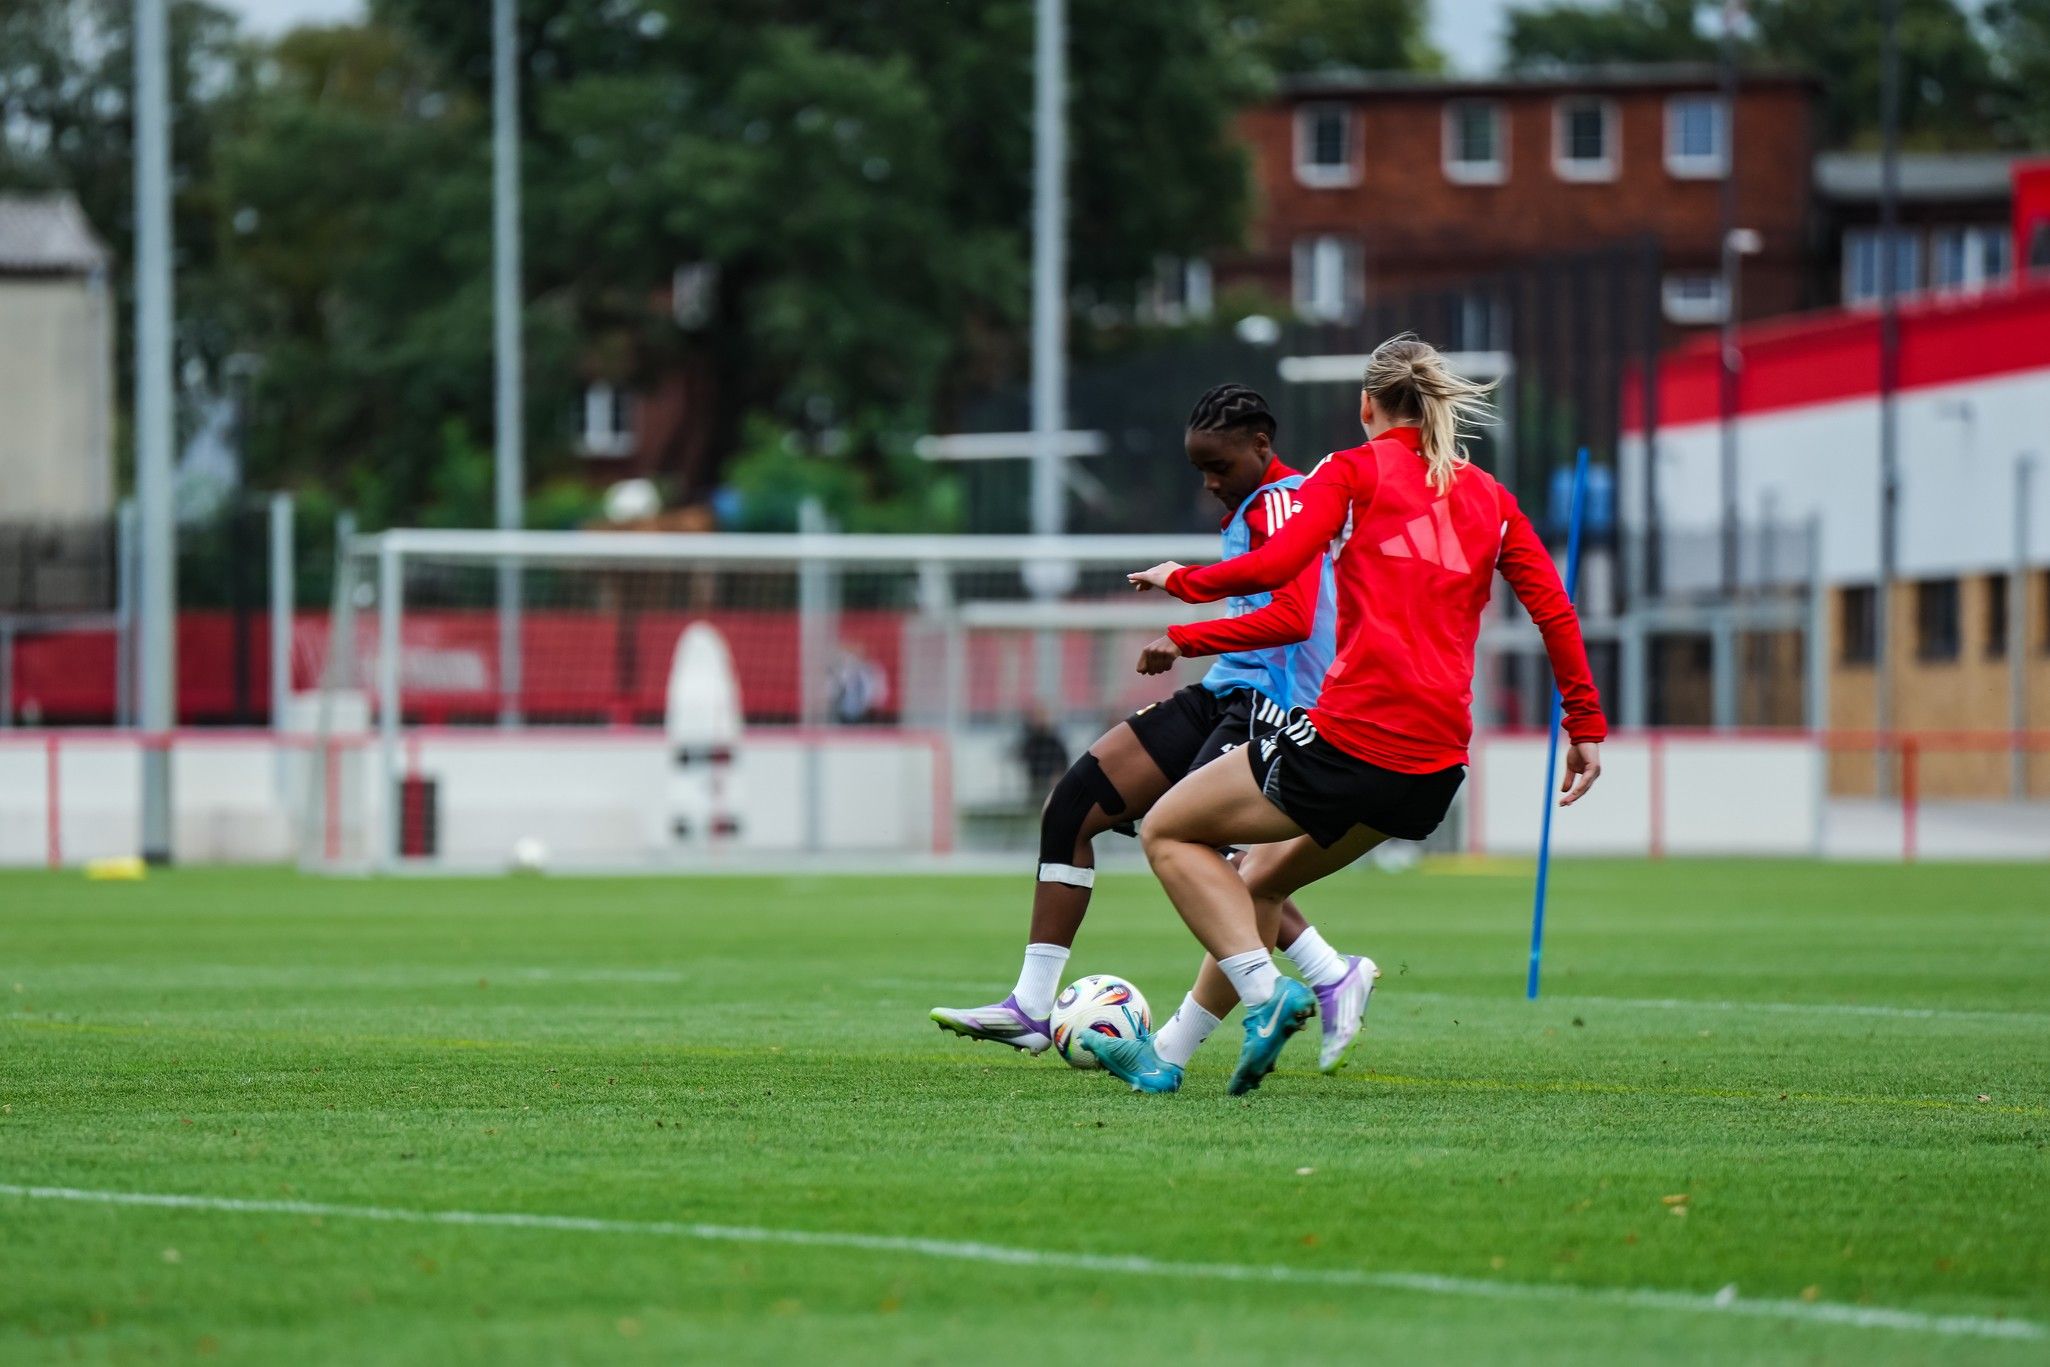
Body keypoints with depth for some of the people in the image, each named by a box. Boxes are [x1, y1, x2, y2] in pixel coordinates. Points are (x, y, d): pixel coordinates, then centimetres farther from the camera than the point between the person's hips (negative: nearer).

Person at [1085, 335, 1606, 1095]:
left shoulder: (1354, 470, 4)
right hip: (1439, 763, 7)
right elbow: (1554, 608, 14)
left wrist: (1181, 581, 5)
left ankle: (1265, 990, -9)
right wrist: (1586, 725, 18)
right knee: (1262, 880, 26)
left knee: (1167, 832, 10)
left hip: (1351, 737, -7)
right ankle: (1168, 1056, 25)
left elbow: (1278, 563, -11)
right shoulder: (1487, 496, 19)